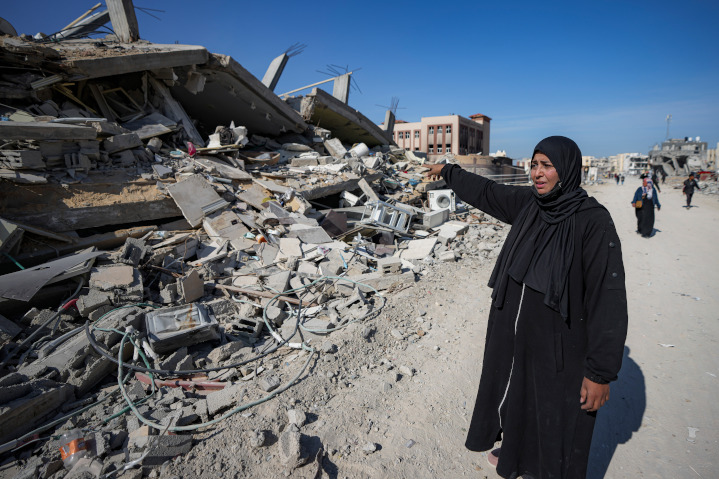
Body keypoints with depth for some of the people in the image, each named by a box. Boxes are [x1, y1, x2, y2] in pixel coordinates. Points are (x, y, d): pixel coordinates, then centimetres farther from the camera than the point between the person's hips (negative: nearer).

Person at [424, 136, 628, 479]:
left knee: (556, 418, 13)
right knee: (512, 393, 26)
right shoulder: (528, 203, -4)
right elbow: (486, 192, 13)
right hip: (513, 332, 7)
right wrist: (448, 171, 24)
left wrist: (601, 371, -19)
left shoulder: (593, 221, -21)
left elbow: (608, 296, -21)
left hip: (559, 344, -6)